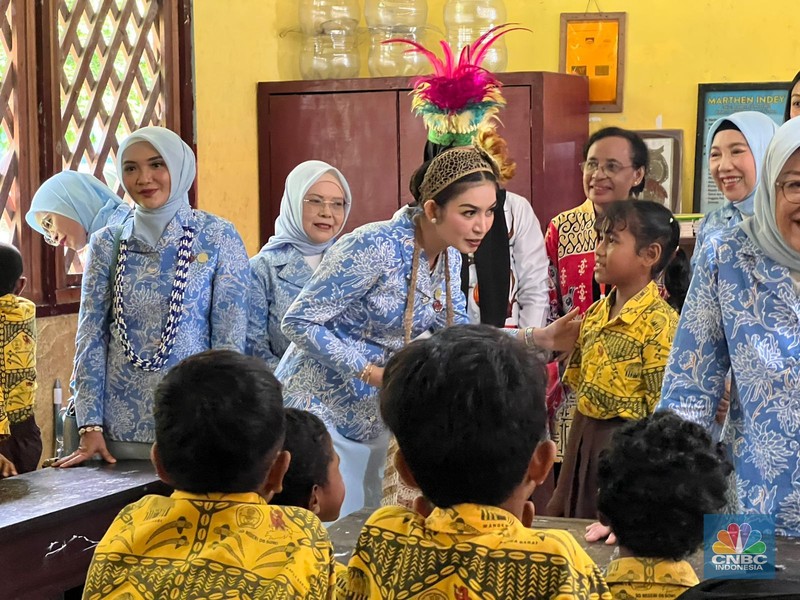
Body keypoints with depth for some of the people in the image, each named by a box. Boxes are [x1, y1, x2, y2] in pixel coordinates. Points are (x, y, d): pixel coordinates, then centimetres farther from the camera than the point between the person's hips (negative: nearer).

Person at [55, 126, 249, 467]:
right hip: (121, 426, 2)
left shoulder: (218, 238, -3)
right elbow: (91, 337, 3)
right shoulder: (107, 244, 5)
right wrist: (90, 426, -4)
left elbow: (230, 341, -5)